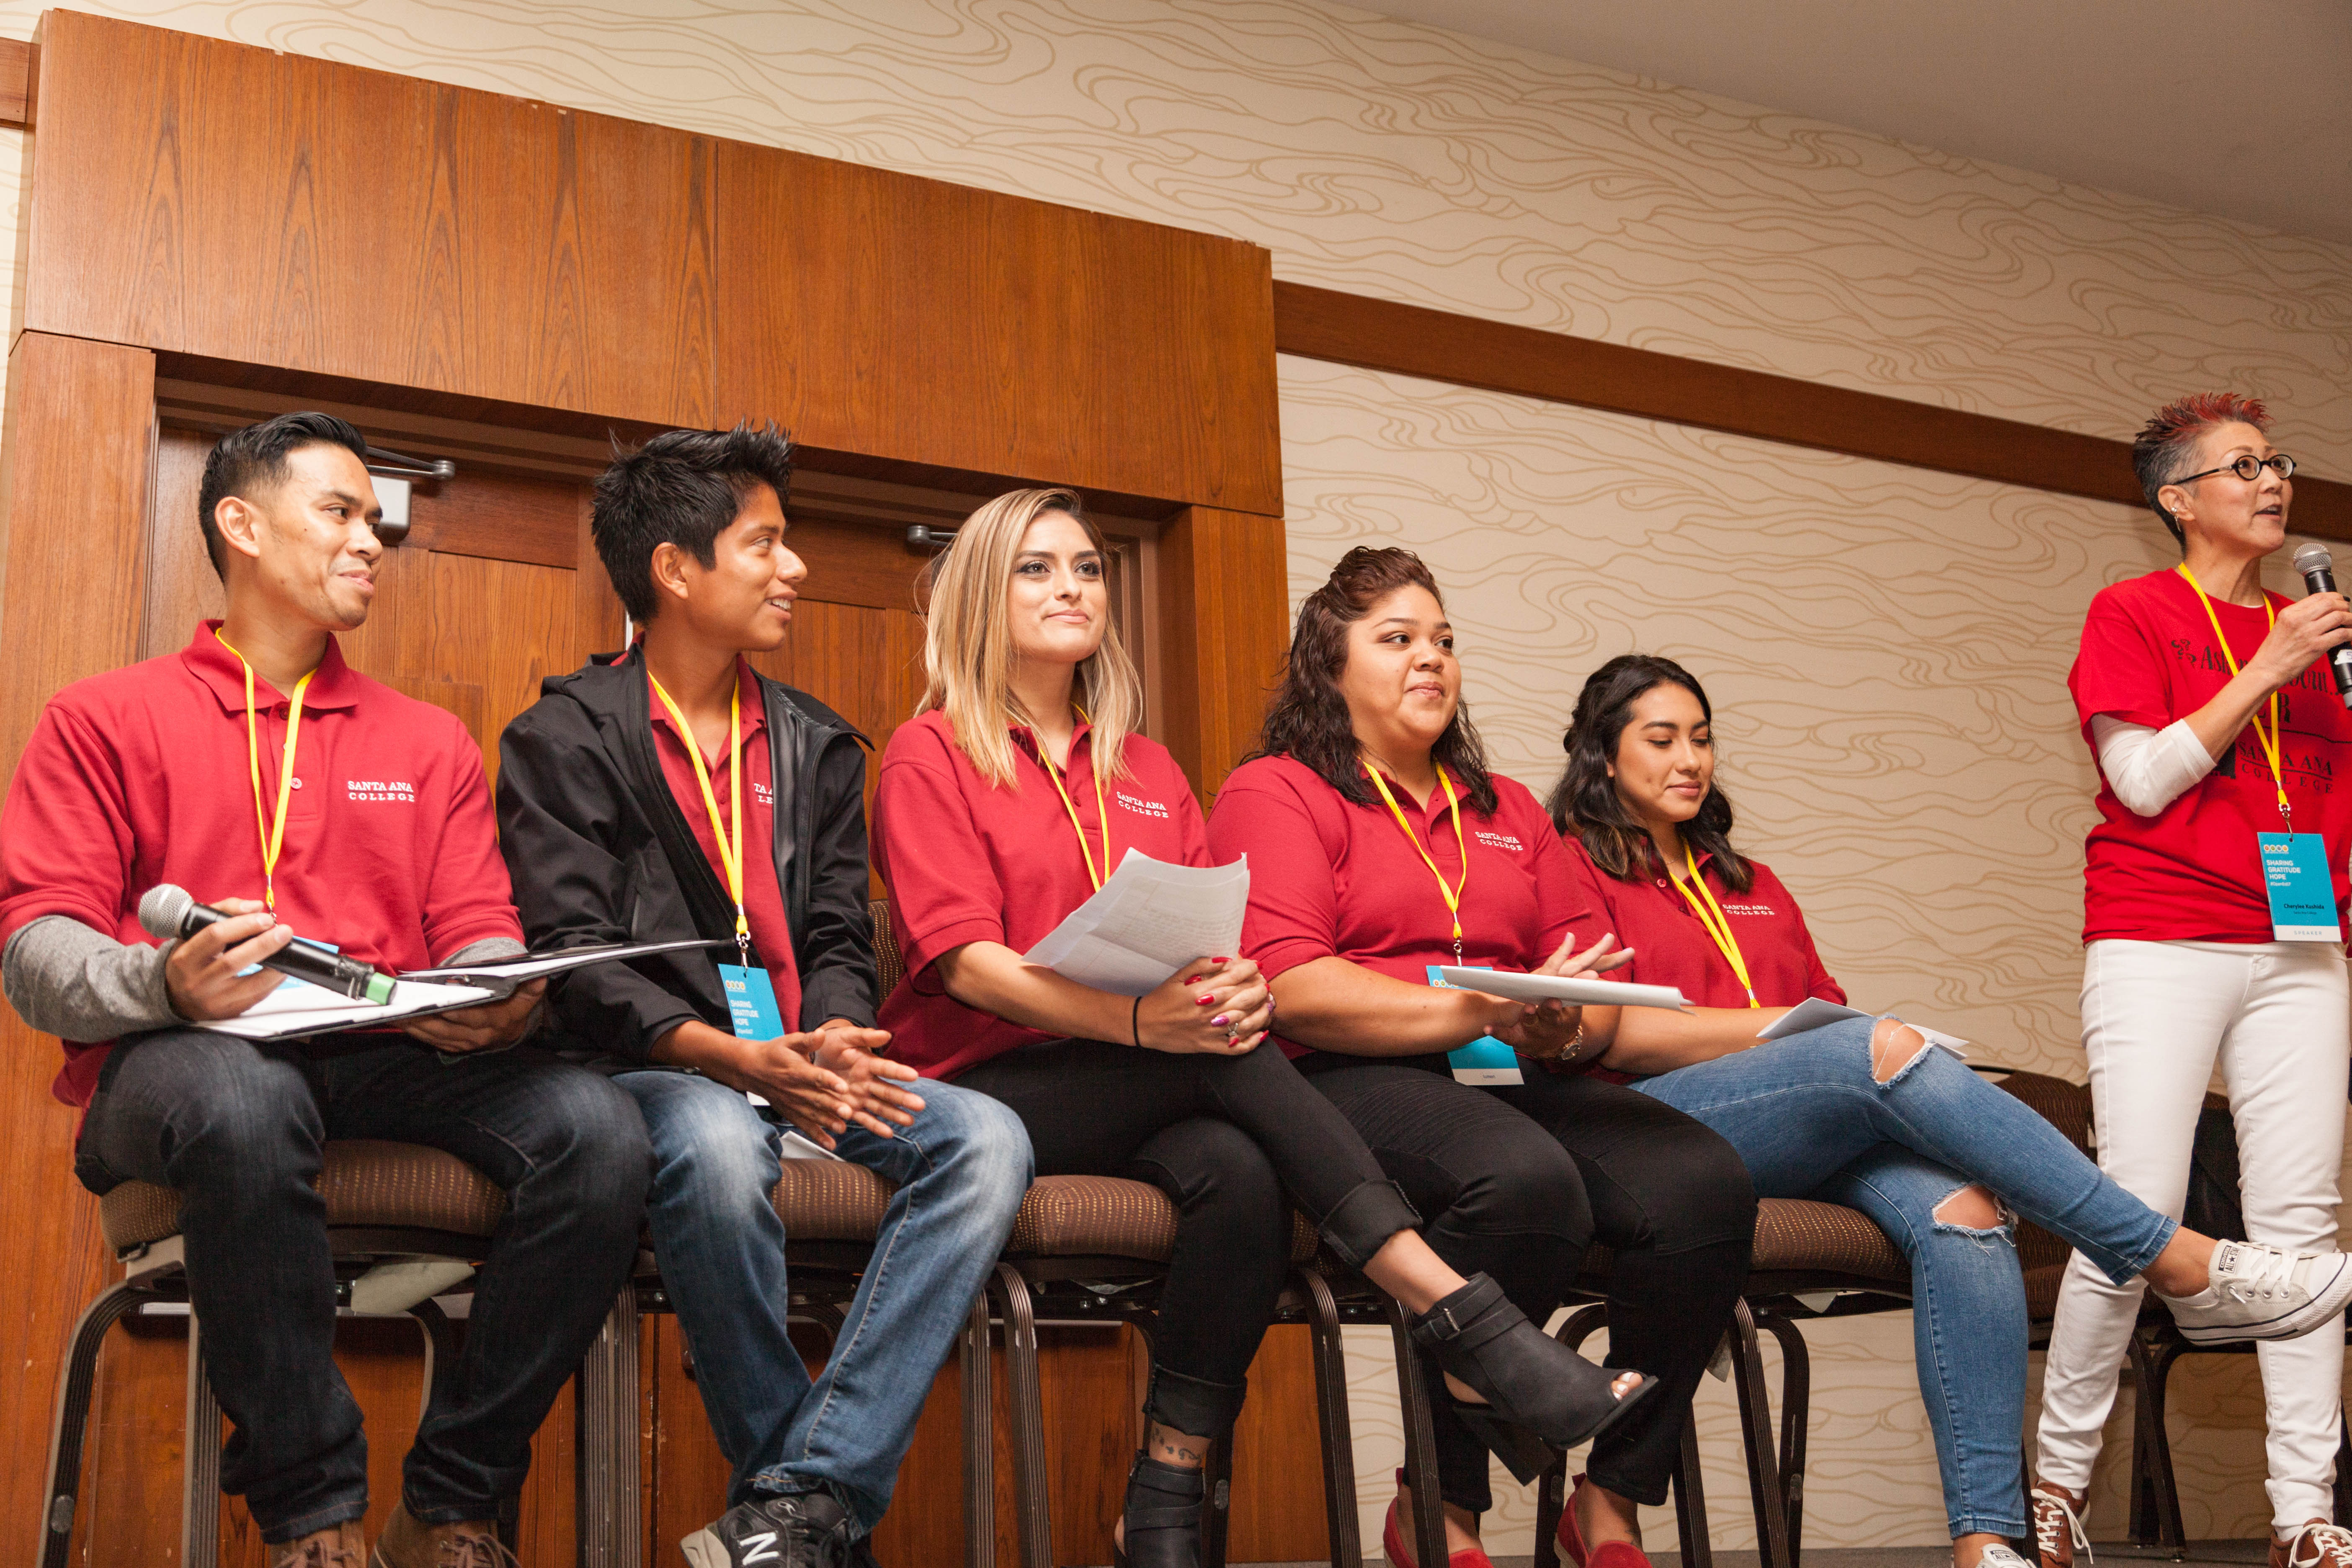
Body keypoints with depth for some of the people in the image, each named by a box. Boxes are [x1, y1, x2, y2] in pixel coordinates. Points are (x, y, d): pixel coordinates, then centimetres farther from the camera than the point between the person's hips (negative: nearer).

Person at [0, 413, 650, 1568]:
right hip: (183, 1056, -3)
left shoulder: (429, 743, 23)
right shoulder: (106, 720, 13)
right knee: (241, 1104, -41)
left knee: (596, 1127, -27)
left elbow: (479, 939, 15)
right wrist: (167, 985, -21)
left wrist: (498, 1005, -11)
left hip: (393, 1057, 3)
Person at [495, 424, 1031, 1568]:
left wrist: (833, 1043, -12)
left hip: (800, 1062, 5)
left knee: (988, 1141, -24)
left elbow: (836, 941, 13)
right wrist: (729, 1055, -23)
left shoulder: (816, 747, 20)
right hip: (656, 1071, -5)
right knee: (717, 1145, -40)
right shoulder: (565, 738, 3)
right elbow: (573, 961, -7)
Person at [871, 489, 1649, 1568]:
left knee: (1238, 1170, -31)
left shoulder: (1149, 774, 21)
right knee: (1223, 1063, -30)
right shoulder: (930, 757, 5)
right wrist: (1137, 1020, -26)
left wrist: (1239, 988, -17)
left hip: (1141, 1098, 4)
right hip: (982, 1090, -4)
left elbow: (1220, 949, 10)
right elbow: (964, 960, -10)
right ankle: (1457, 1314, -31)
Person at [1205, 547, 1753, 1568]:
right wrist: (1478, 1013, -17)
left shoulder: (1508, 812, 27)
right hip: (1351, 1082, -6)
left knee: (1706, 1181, -22)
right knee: (1528, 1179, -37)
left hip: (1512, 1078, 6)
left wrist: (1556, 1024, -3)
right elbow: (1290, 987, -9)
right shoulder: (1276, 793, 6)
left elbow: (1576, 974, 23)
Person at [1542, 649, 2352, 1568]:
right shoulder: (1574, 868, 11)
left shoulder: (1754, 889, 32)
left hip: (1813, 1143, 6)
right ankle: (2183, 1266, -27)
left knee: (1960, 1208, -27)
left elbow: (1829, 1018, 27)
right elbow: (1602, 1034, -5)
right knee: (1884, 1047, -30)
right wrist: (1775, 1025, -5)